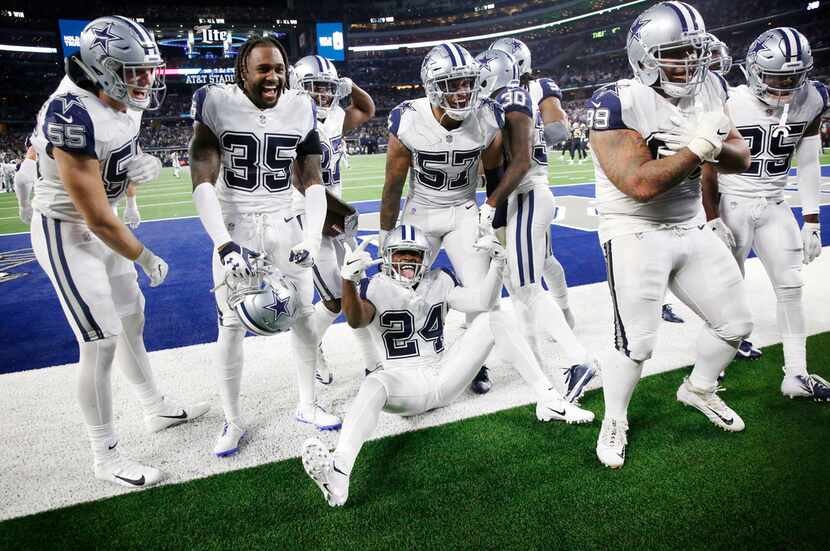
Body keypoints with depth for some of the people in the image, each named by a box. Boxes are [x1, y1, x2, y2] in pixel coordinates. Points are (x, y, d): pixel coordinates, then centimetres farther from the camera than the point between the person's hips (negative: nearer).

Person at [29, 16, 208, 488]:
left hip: (102, 227, 9)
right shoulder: (73, 117, -29)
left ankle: (157, 409, 38)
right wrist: (146, 260, -14)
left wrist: (145, 167, -9)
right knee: (102, 343, -3)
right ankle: (107, 458, 15)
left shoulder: (125, 104, -3)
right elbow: (97, 218, -26)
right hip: (67, 235, -8)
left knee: (133, 318, 18)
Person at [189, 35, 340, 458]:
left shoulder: (300, 110, -2)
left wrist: (312, 237, -17)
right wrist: (224, 245, -28)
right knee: (231, 326, 0)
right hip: (235, 229, -3)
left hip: (283, 226, 3)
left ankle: (308, 405, 26)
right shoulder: (217, 105, -11)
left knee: (304, 315, 7)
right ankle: (233, 421, 19)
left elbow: (312, 181, -3)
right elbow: (203, 182, -17)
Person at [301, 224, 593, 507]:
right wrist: (348, 281, -43)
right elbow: (356, 321, -25)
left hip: (445, 375, 3)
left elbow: (482, 302, -7)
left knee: (493, 318, -10)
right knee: (373, 385, -37)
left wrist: (497, 263, -20)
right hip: (405, 382, -3)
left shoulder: (440, 281, 6)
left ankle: (549, 400, -12)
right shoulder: (375, 287, -4)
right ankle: (338, 472, -58)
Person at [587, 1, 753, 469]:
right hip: (636, 234, -7)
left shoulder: (708, 89, 4)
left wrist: (714, 148, -15)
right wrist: (700, 146, -20)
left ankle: (700, 389, 42)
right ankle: (614, 422, 19)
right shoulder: (619, 104, -19)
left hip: (692, 229, 8)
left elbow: (741, 158, 6)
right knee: (637, 346, -7)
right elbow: (641, 184, -28)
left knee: (736, 323, 16)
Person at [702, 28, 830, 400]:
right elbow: (708, 167, -10)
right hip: (733, 204, -4)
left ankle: (796, 375, 13)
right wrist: (712, 220, -11)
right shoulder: (729, 104, -18)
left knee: (791, 287, 4)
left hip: (774, 206, 5)